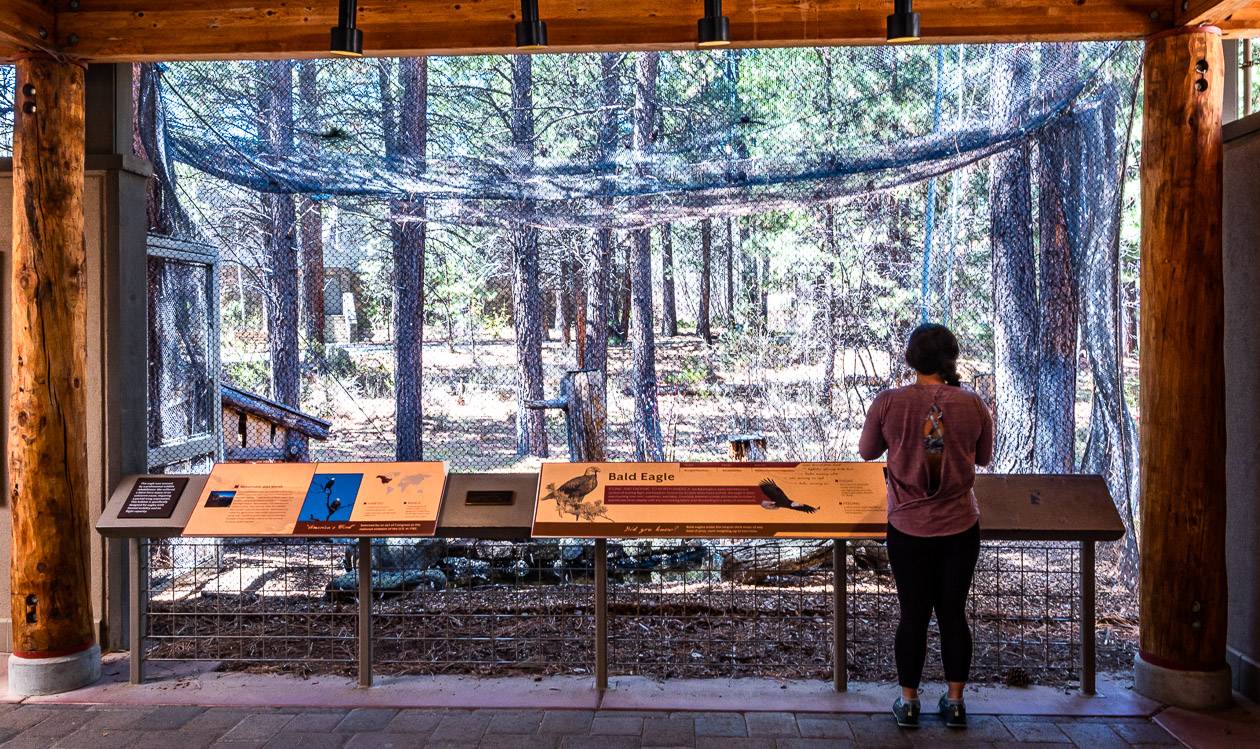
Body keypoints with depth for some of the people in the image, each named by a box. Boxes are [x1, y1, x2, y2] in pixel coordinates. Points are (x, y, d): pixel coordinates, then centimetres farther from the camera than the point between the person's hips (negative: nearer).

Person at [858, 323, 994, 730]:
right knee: (953, 613, 13)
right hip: (960, 528, 1)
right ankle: (955, 701, 24)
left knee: (913, 615, 11)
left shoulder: (888, 402, -13)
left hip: (909, 529, -1)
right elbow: (984, 457, 8)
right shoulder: (973, 405, -9)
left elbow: (867, 452, 3)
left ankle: (908, 701, 22)